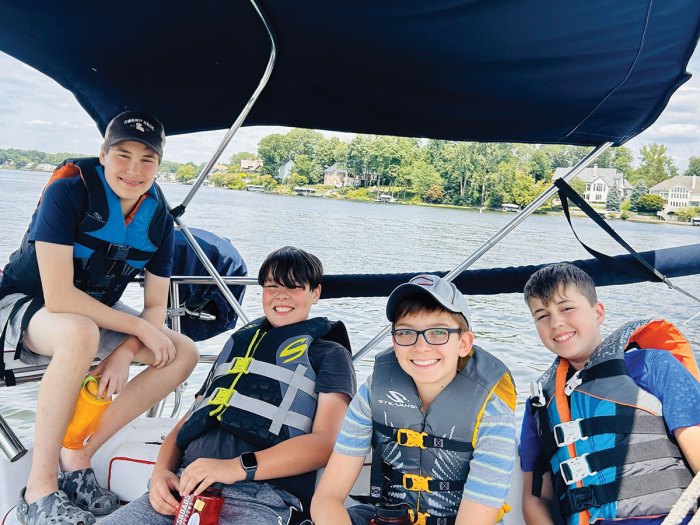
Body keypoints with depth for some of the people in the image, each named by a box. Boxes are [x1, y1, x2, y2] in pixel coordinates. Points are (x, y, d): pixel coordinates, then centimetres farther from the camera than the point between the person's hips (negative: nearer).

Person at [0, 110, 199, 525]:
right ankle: (39, 491, -28)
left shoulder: (159, 218, -7)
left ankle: (78, 454, -10)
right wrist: (139, 327, -26)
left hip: (97, 314, 6)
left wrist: (124, 353, -24)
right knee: (81, 334, -40)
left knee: (184, 354, -10)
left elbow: (156, 305, -5)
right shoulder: (69, 190, -24)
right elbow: (58, 296, -30)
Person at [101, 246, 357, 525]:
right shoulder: (239, 343, 27)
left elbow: (325, 441, -5)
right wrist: (161, 470, 3)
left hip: (260, 495, -5)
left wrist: (237, 467, -17)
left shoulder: (329, 355, 11)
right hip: (185, 484, 6)